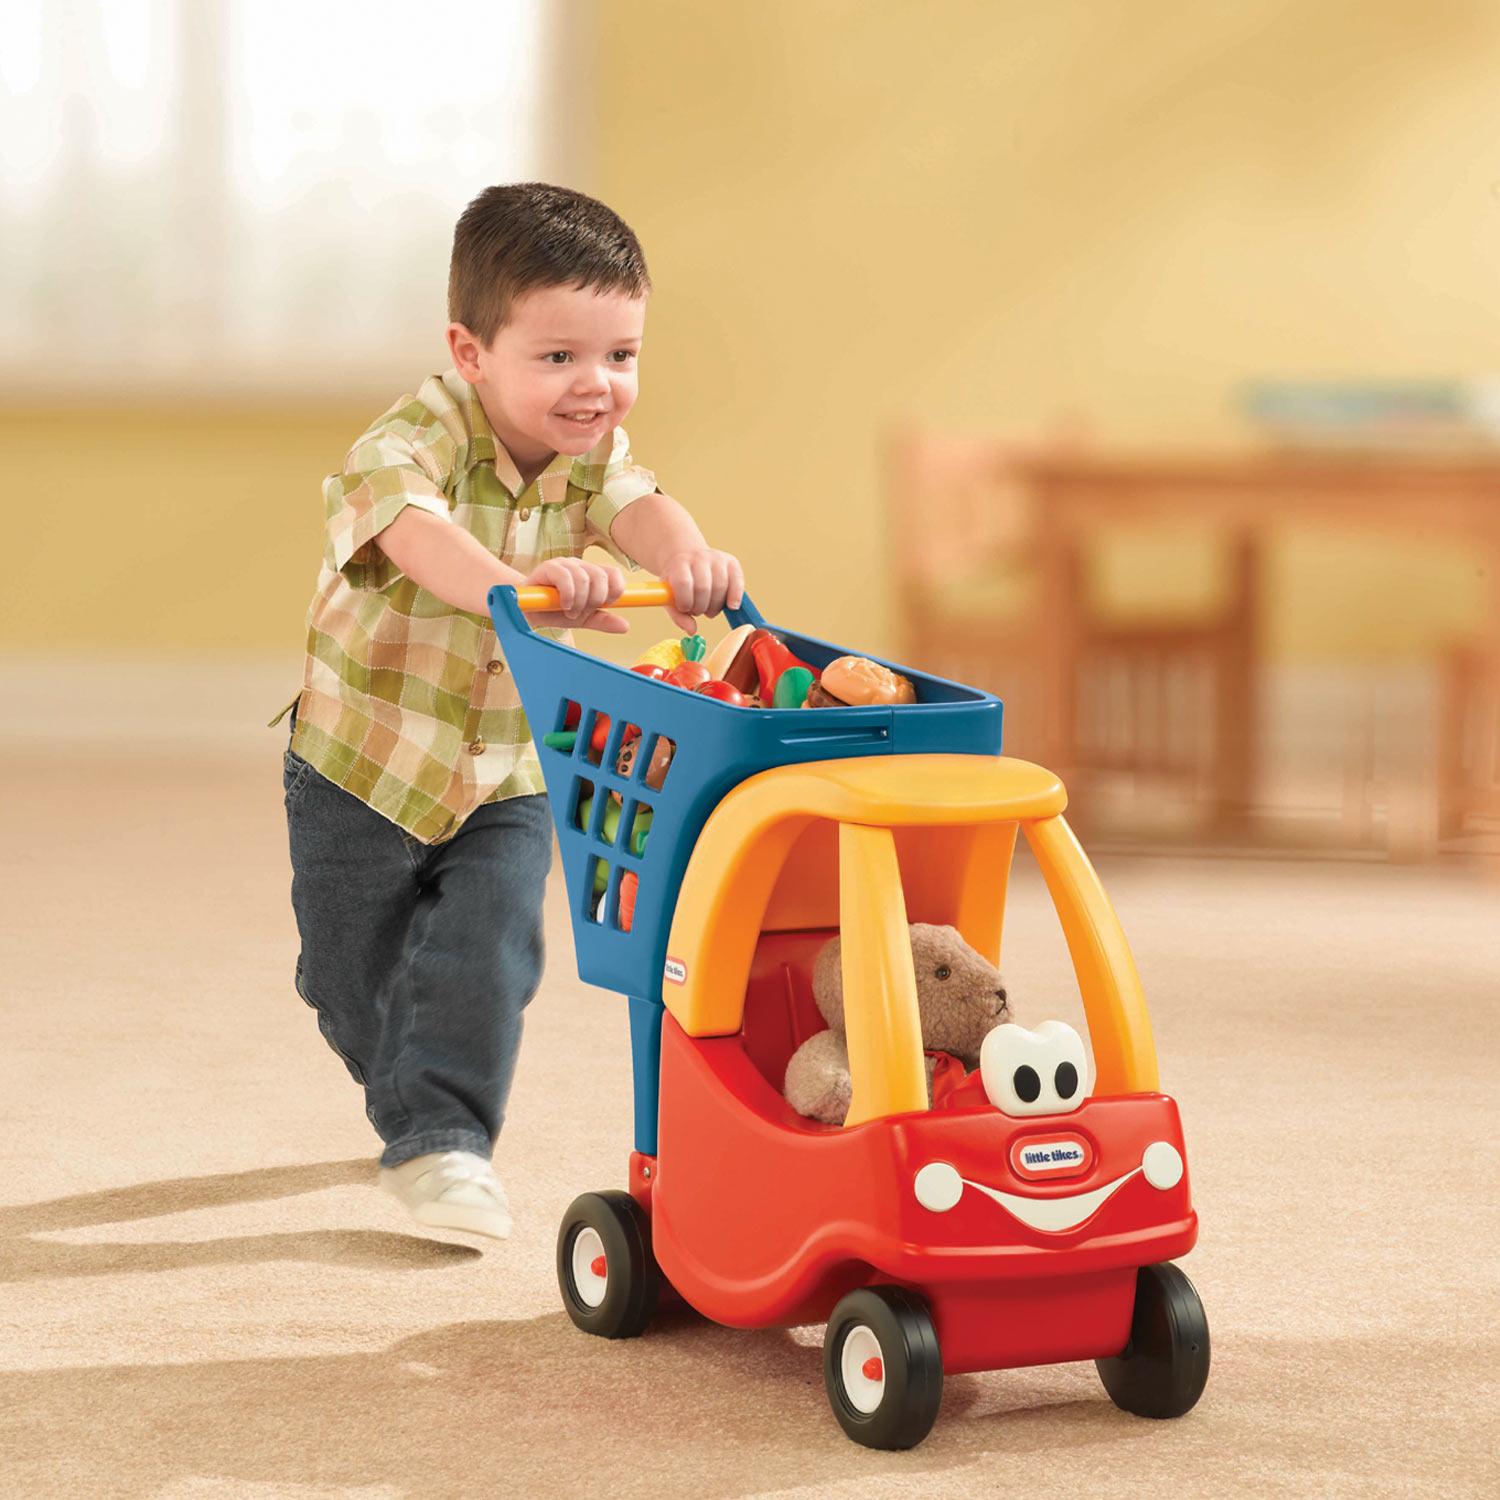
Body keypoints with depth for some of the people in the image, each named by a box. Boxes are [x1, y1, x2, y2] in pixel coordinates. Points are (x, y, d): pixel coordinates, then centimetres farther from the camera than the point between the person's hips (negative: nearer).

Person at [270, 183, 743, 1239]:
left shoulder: (593, 453, -9)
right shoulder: (417, 439, -26)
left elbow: (638, 506, -30)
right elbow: (413, 526, -48)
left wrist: (686, 557, -54)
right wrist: (514, 583, -67)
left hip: (509, 773, 3)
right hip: (364, 757, -3)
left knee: (486, 952, -15)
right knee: (354, 973, 12)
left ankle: (444, 1135, -2)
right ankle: (413, 1102, 40)